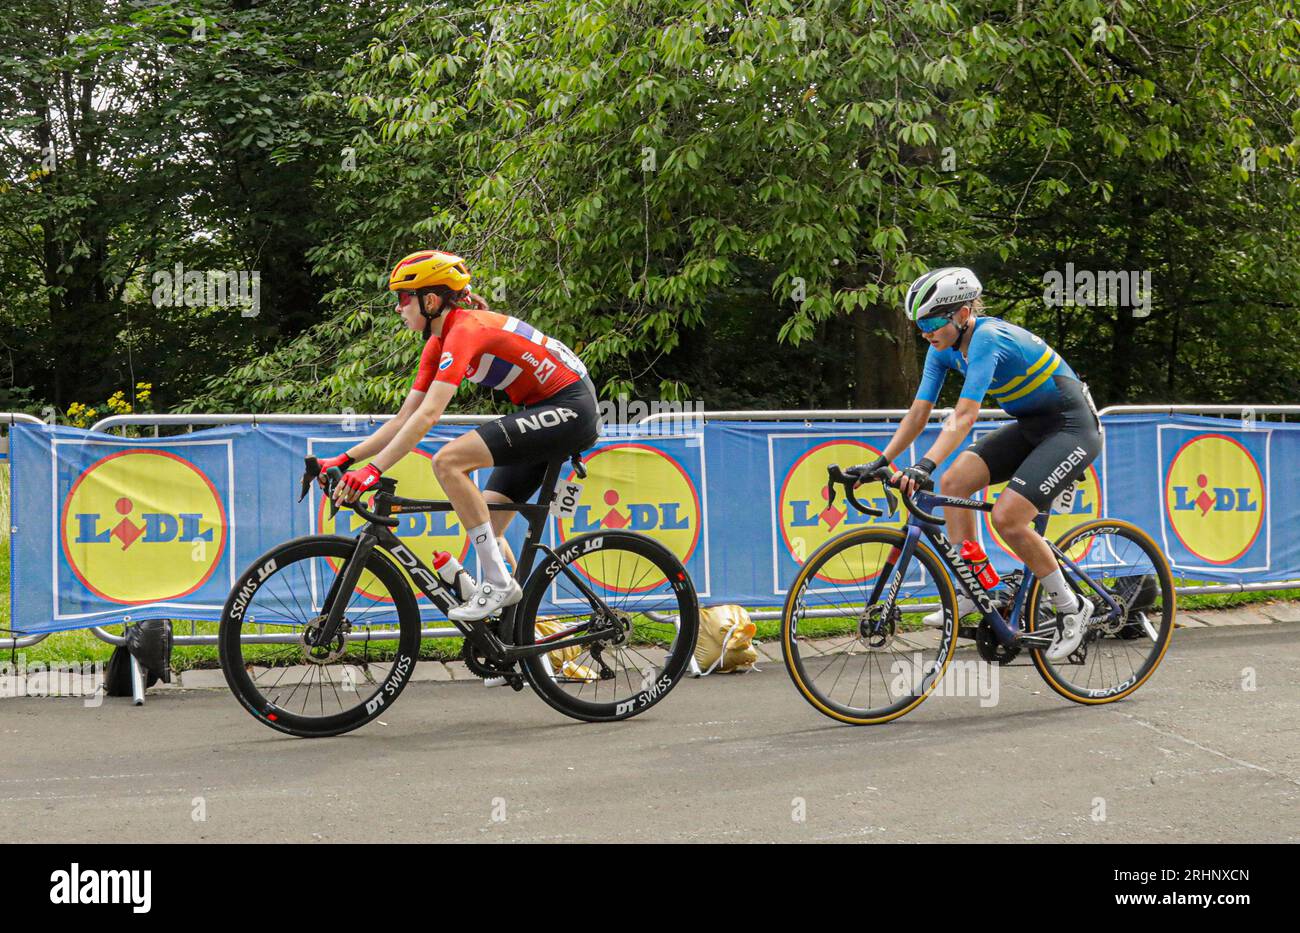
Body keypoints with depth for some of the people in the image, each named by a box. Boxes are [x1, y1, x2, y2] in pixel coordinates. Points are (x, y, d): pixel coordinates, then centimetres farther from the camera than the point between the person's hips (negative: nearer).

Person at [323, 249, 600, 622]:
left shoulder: (464, 329, -20)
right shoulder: (438, 345, 9)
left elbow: (429, 415, -29)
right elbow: (404, 419, 9)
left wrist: (373, 470, -32)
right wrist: (344, 460, 2)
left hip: (570, 409, -10)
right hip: (545, 412, 10)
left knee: (447, 461, -22)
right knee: (486, 524, 8)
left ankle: (499, 583, -16)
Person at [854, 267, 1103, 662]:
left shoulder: (987, 339, -27)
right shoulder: (945, 348, -2)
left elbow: (964, 416, -36)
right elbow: (918, 413, 0)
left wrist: (924, 465, -46)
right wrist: (881, 462, -8)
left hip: (1073, 428, -9)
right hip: (1031, 427, 9)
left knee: (1006, 516, -20)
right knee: (953, 482, -7)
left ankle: (1073, 609, -1)